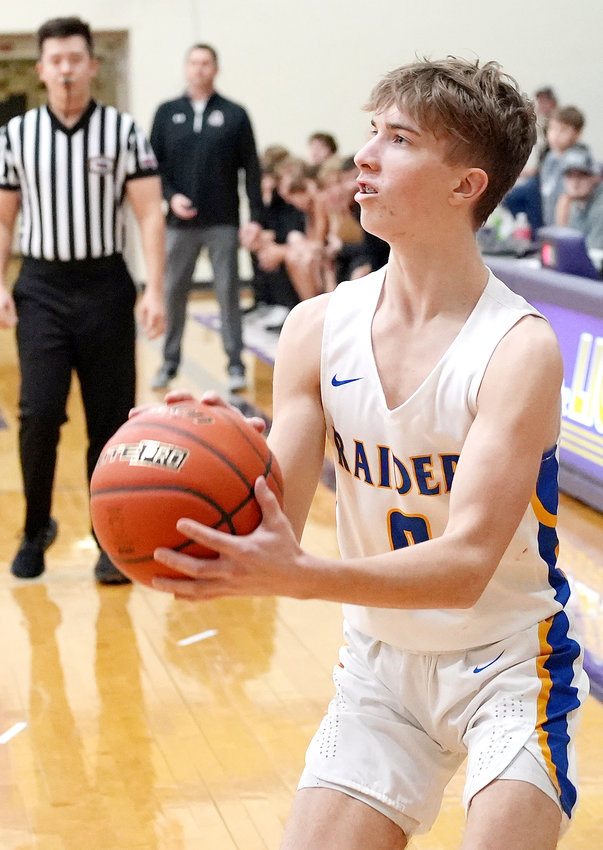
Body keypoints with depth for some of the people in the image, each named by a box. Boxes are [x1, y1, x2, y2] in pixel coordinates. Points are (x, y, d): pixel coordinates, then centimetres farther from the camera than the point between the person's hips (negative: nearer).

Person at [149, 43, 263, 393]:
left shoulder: (234, 115, 2)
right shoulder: (168, 113, 7)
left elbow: (251, 170, 1)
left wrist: (256, 218, -4)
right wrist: (171, 196, -9)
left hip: (223, 223, -2)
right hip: (181, 223, 2)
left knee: (228, 292, 1)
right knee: (173, 292, 5)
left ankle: (236, 364, 8)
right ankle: (170, 362, 17)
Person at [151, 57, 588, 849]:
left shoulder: (520, 346, -21)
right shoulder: (318, 328, -6)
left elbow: (466, 564, -29)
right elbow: (278, 520, -9)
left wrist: (297, 576, -43)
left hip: (507, 658, -4)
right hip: (381, 659, 4)